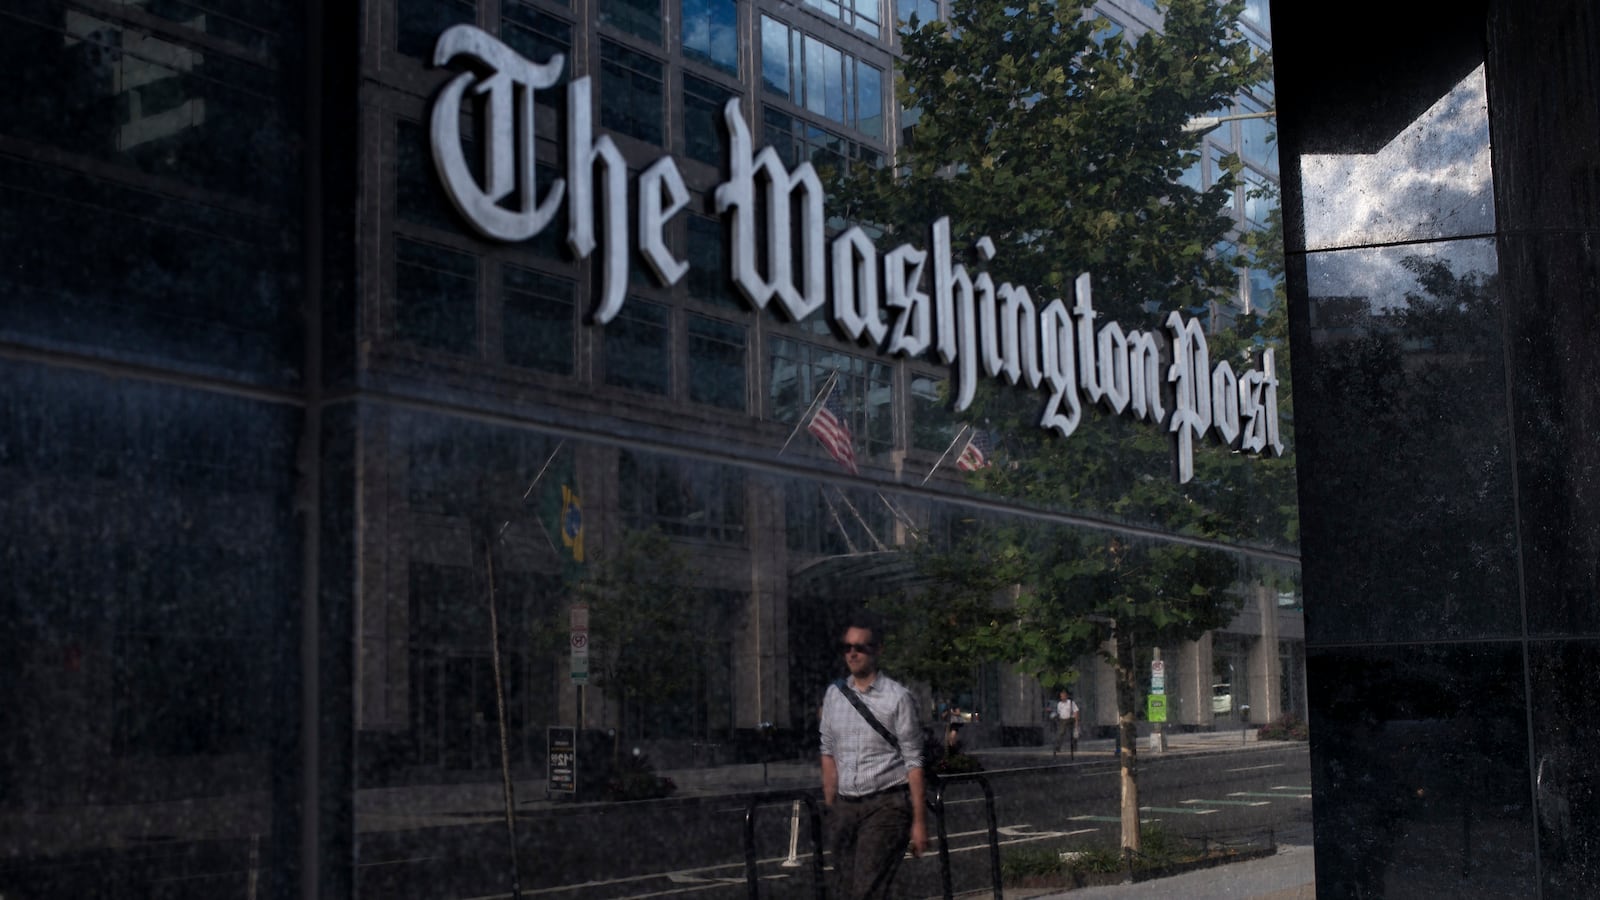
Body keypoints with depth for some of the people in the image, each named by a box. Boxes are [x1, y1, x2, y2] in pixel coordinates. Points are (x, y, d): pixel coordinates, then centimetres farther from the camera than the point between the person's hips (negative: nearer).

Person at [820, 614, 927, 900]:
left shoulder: (897, 697, -7)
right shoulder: (834, 695, 8)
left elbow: (913, 762, -7)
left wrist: (919, 820, -8)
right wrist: (830, 807, 12)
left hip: (886, 805, -5)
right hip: (845, 806, 5)